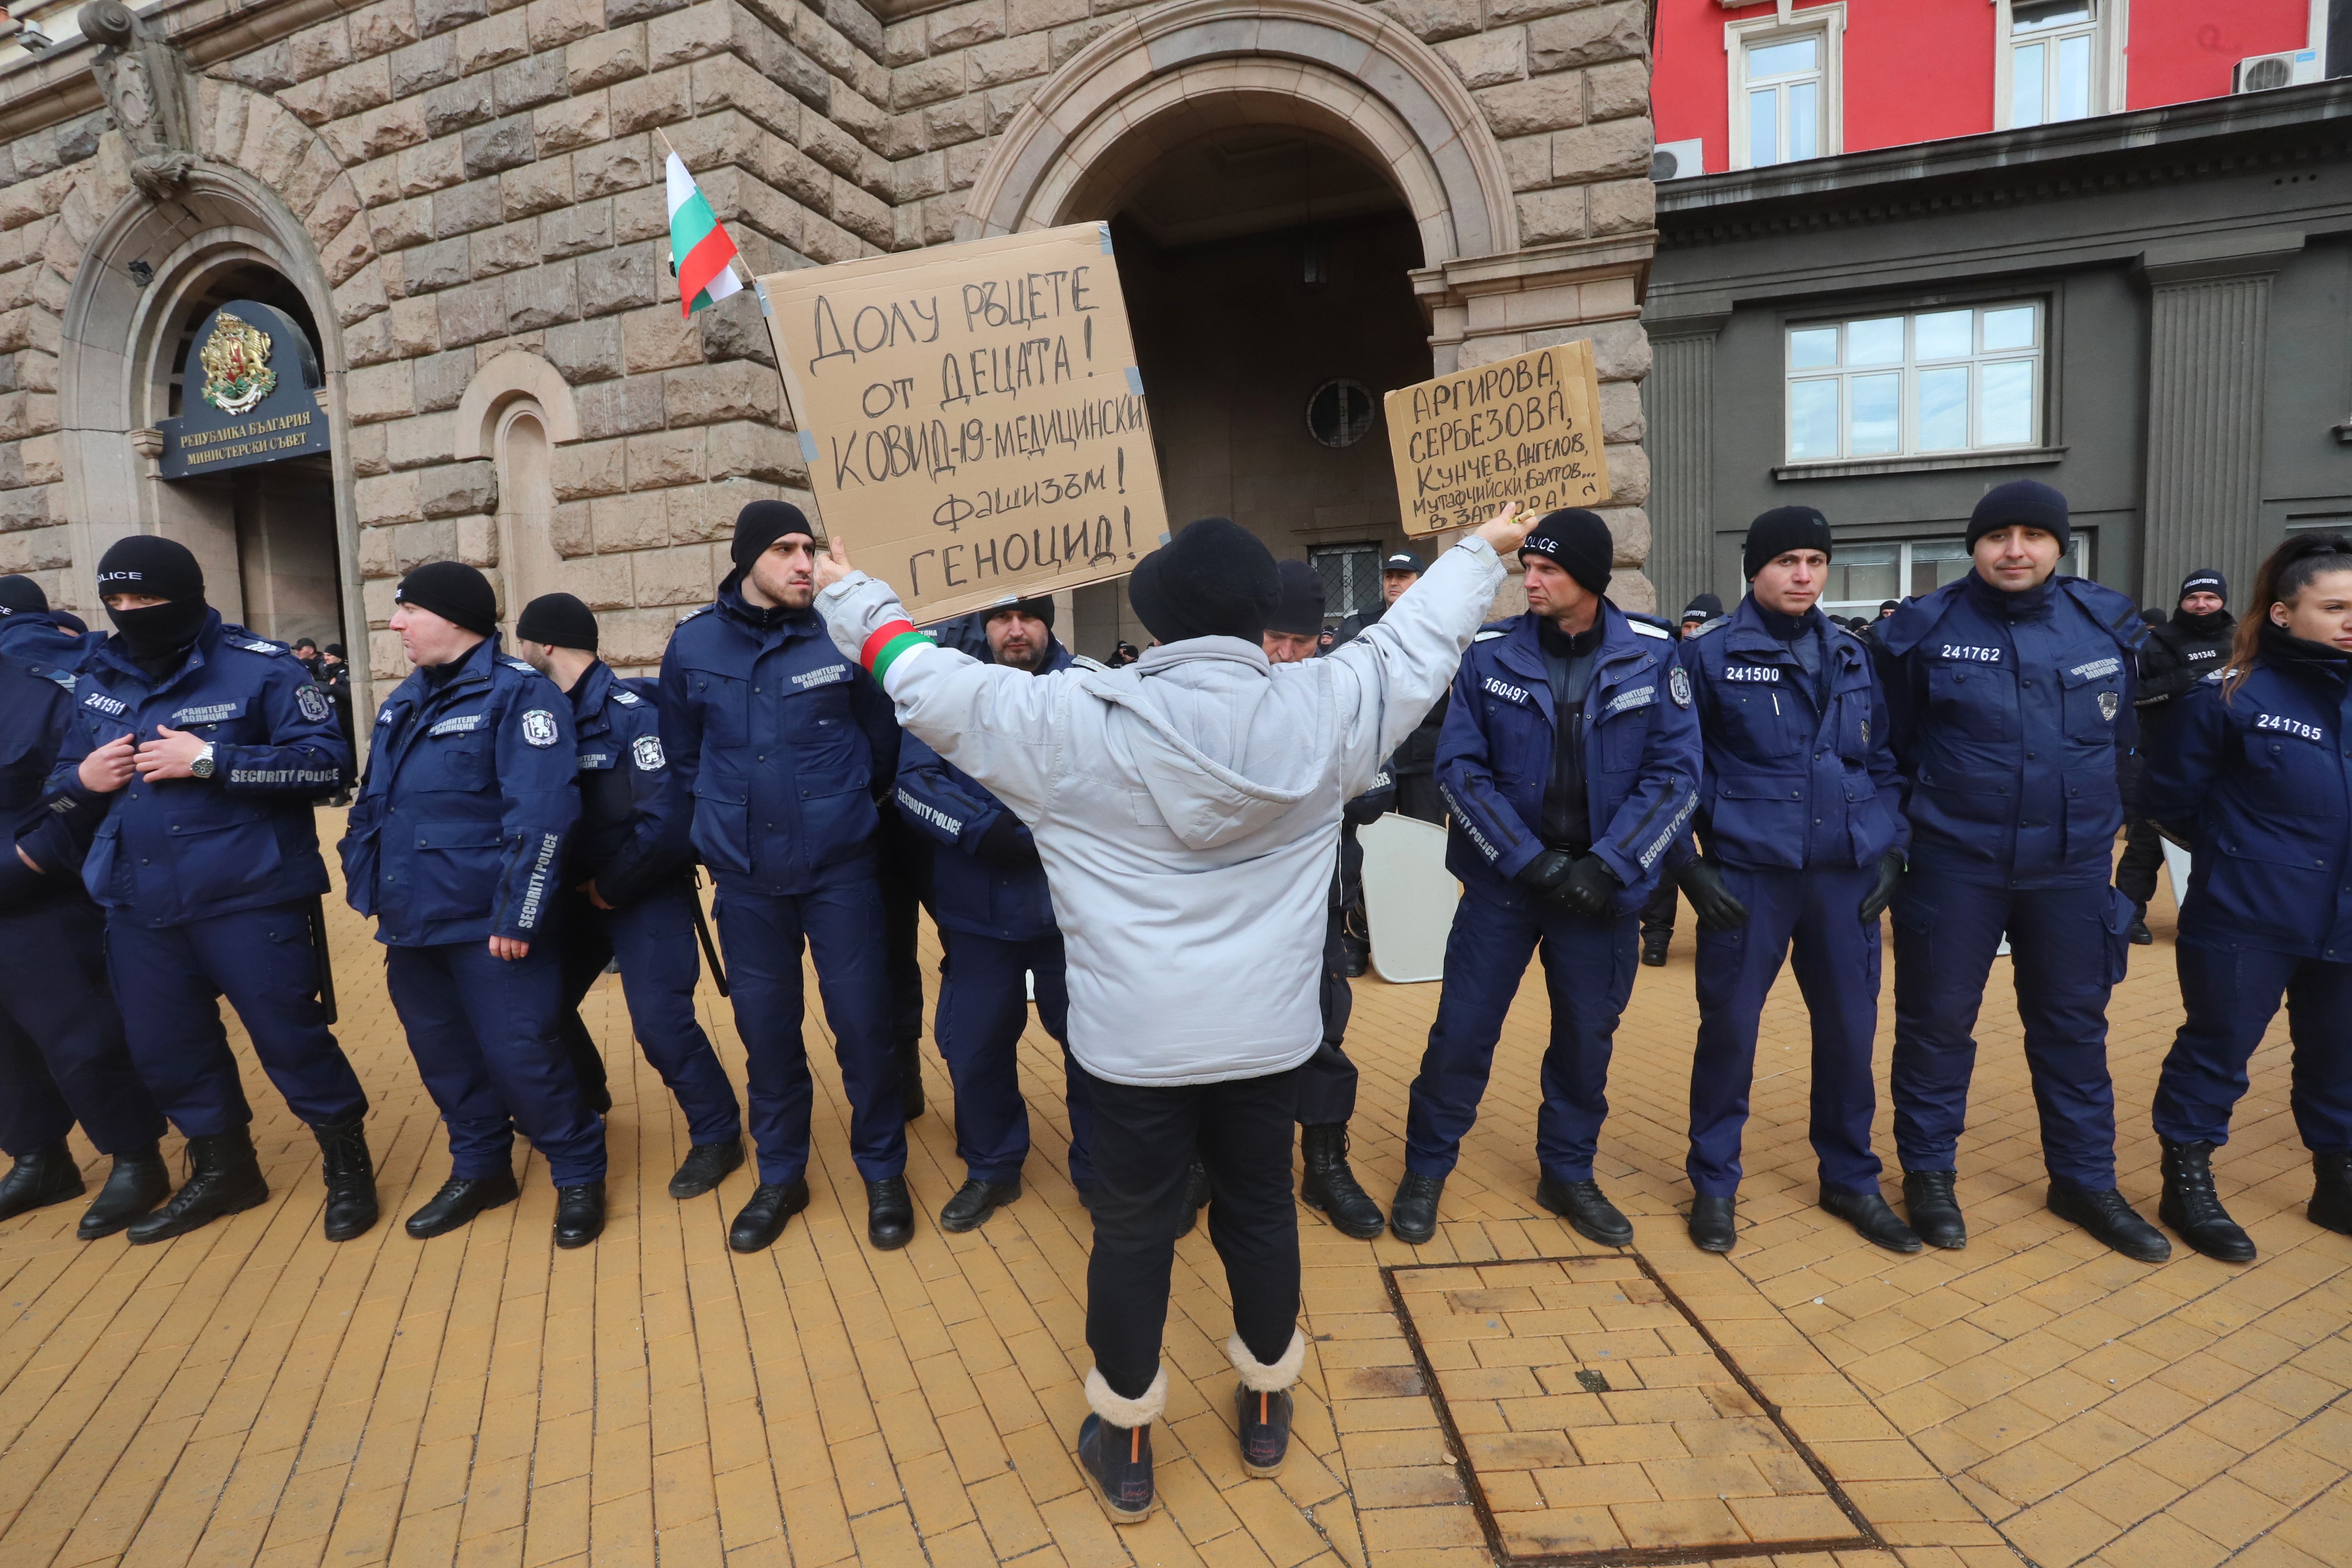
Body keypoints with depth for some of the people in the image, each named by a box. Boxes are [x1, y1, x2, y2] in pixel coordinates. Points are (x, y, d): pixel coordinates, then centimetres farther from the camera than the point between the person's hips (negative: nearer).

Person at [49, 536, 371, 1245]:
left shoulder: (260, 668, -9)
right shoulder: (97, 679, 9)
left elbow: (326, 762, -16)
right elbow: (60, 778, 18)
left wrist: (210, 761, -22)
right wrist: (85, 777, -5)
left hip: (249, 896, -6)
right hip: (138, 904, 7)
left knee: (289, 1036, 0)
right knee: (165, 1047, 16)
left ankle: (348, 1164, 19)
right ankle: (224, 1169, 35)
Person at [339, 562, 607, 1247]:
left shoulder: (519, 693, -13)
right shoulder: (404, 700, 14)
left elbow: (540, 814, -21)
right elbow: (374, 801, 23)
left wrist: (517, 915, -23)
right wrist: (364, 878, 15)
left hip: (486, 926, -8)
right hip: (412, 920, 8)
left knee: (520, 1055, -4)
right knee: (443, 1053, 17)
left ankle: (579, 1176, 15)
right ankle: (480, 1170, 35)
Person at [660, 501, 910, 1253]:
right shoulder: (694, 644, 0)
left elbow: (883, 740, 3)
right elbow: (683, 754, 14)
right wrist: (728, 817, 13)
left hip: (840, 869, -2)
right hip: (746, 878, 3)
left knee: (862, 1021, 2)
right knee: (766, 1028, 12)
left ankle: (884, 1173, 23)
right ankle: (780, 1177, 31)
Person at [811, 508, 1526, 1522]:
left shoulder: (1069, 723, -14)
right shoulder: (1320, 709, -9)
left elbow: (929, 682, -2)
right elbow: (1415, 643, 8)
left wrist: (852, 597, 18)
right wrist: (1480, 553, 28)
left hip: (1133, 1040, -2)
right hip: (1270, 1033, 2)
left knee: (1133, 1231, 15)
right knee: (1260, 1210, 22)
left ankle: (1125, 1446, 35)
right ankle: (1266, 1410, 44)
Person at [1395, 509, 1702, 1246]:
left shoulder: (1651, 655, -5)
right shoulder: (1491, 654, -6)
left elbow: (1675, 772, -5)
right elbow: (1460, 769, -7)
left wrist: (1606, 865, -14)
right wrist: (1532, 860, -15)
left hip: (1602, 884, 1)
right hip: (1503, 877, -1)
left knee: (1588, 1034, 13)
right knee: (1463, 1028, 3)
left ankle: (1568, 1173, 35)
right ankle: (1426, 1169, 24)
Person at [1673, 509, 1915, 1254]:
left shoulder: (1853, 656, 11)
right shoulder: (1709, 655, -3)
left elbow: (1882, 761, 16)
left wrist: (1892, 850, 7)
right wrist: (1691, 865, -7)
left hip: (1847, 877, 4)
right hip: (1748, 875, -4)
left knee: (1850, 1028, 11)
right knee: (1730, 1027, 2)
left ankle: (1851, 1180, 31)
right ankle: (1713, 1183, 20)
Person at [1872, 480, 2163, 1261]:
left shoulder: (2107, 623, 2)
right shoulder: (1925, 628, -8)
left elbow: (2126, 736, 14)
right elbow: (1888, 746, 0)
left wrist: (2112, 820, 14)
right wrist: (1893, 838, 1)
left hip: (2074, 865, 4)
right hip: (1954, 863, -3)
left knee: (2074, 1023, 14)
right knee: (1938, 1020, 6)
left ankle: (2084, 1180, 30)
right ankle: (1928, 1172, 22)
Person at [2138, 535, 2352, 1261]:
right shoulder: (2229, 695, -10)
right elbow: (2170, 799, -3)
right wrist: (2240, 853, 7)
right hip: (2246, 919, -5)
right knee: (2218, 1048, 3)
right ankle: (2187, 1182, 17)